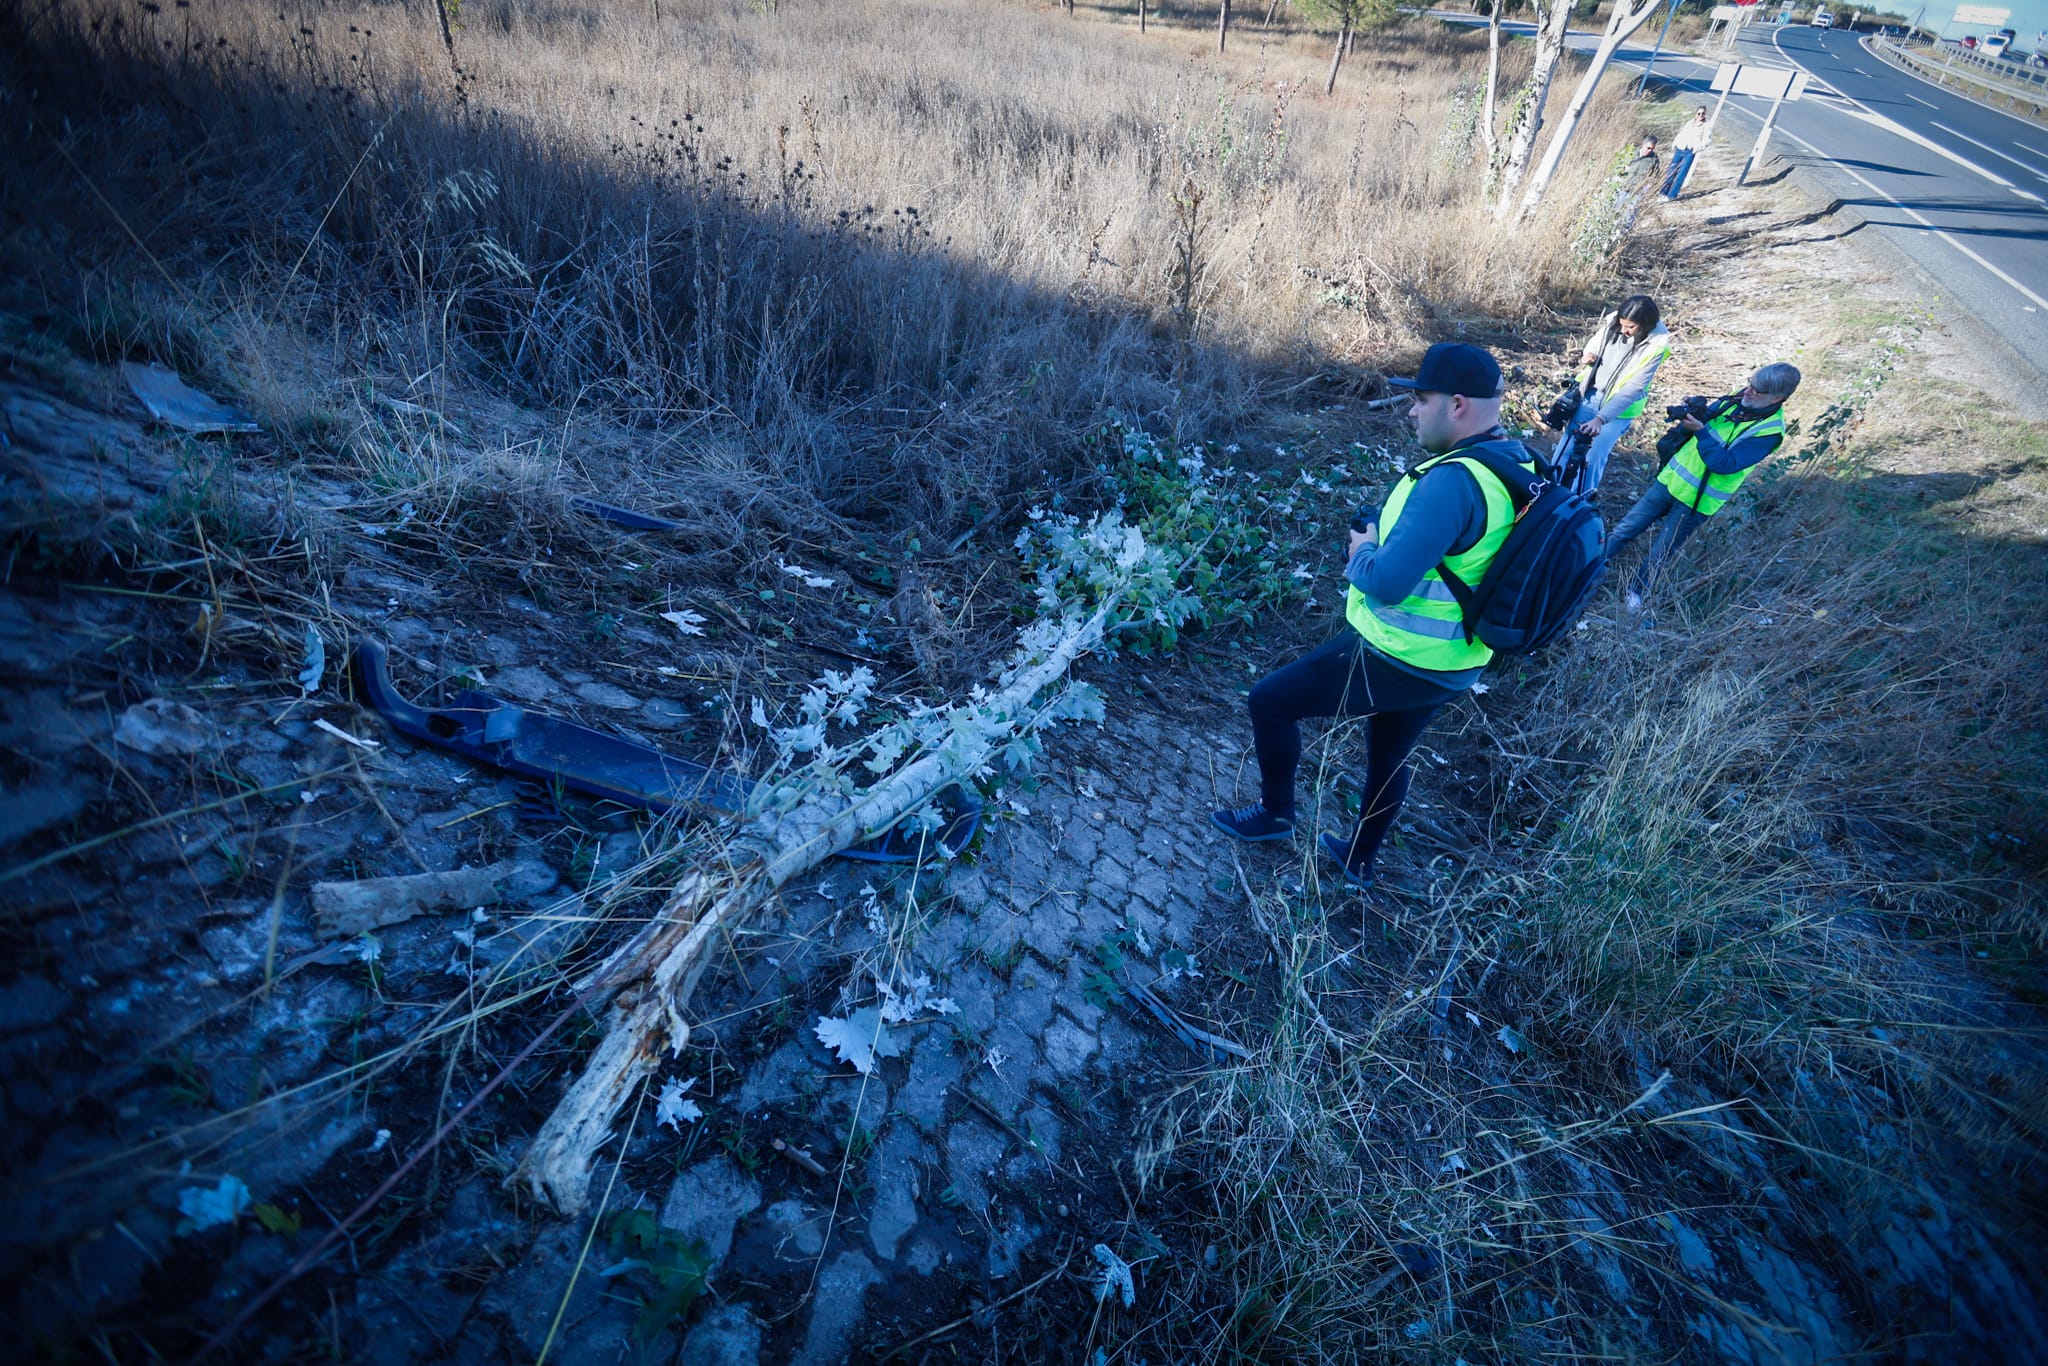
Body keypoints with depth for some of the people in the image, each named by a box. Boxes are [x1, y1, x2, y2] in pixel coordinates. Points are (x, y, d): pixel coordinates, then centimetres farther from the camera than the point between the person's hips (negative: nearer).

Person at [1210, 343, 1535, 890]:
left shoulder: (1453, 480, -29)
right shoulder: (1520, 463, 1)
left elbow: (1385, 583, -31)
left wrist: (1362, 549, -10)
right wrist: (1384, 532, 3)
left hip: (1393, 660, -9)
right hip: (1453, 665, 9)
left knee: (1267, 701, 7)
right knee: (1390, 758, 28)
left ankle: (1276, 812, 27)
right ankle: (1359, 861, 48)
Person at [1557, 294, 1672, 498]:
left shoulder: (1656, 345, -21)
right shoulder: (1612, 322, -10)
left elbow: (1633, 389, -24)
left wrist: (1600, 418, -32)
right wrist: (1585, 357, -14)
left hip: (1619, 409, -4)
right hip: (1590, 395, 4)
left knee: (1592, 457, -4)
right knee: (1567, 446, 8)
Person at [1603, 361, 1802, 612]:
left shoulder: (1770, 430, -19)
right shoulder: (1739, 399, 0)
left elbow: (1725, 464, -26)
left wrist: (1700, 431, -30)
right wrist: (1690, 413, -12)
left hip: (1696, 502, -6)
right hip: (1671, 479, 6)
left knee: (1659, 554, 4)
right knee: (1625, 530, 9)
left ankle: (1635, 596, 20)